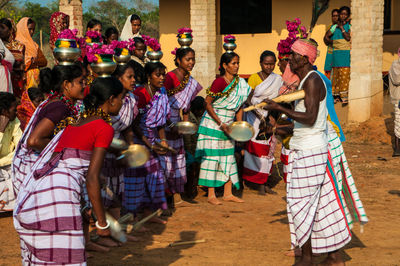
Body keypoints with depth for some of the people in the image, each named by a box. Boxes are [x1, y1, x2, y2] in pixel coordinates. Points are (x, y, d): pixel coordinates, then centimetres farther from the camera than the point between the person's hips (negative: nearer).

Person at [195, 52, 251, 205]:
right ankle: (211, 195, 2)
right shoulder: (219, 82, -16)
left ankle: (228, 194, 16)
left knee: (228, 157, 8)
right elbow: (207, 103, -16)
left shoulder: (240, 83, 6)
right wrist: (220, 124, -17)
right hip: (213, 125, -7)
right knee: (212, 158, -4)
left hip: (228, 126, 7)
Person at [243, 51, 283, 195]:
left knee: (269, 150, 5)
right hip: (255, 118, -4)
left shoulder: (278, 79, 7)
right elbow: (248, 100, -8)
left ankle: (264, 183, 14)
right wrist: (260, 116, -16)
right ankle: (260, 184, 0)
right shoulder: (254, 78, -5)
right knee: (258, 150, -6)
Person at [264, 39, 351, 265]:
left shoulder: (312, 81, -16)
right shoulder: (306, 80, 15)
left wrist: (279, 108, -23)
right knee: (323, 203, 12)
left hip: (309, 151, -10)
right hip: (306, 148, 10)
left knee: (301, 204, -3)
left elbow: (310, 118, -24)